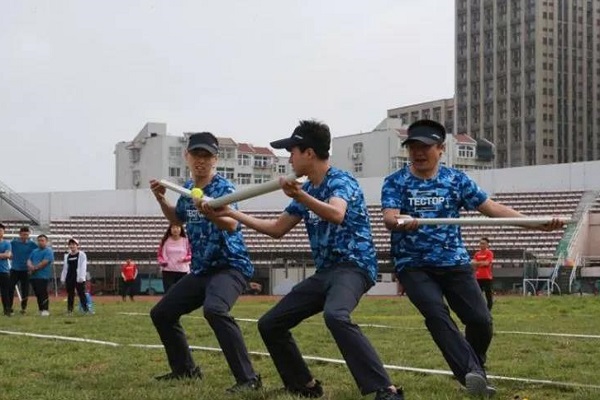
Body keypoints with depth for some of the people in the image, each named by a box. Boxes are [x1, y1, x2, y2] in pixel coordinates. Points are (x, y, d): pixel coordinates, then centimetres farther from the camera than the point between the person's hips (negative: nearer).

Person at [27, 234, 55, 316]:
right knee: (37, 294, 9)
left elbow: (44, 262, -13)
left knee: (43, 293, -11)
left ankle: (45, 310, -9)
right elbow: (29, 260, 17)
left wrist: (35, 268, -9)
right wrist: (30, 266, -6)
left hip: (43, 276, -7)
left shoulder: (48, 251, -3)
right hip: (33, 276, 7)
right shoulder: (35, 251, 21)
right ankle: (40, 310, 15)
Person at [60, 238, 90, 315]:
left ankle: (85, 309, -7)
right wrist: (63, 278, 13)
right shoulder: (67, 256, 16)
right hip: (69, 278, 5)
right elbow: (65, 268, 19)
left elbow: (83, 267, -6)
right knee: (70, 294, 8)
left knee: (81, 293, -7)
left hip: (78, 278, -5)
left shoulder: (82, 255, 0)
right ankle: (69, 310, 12)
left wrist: (81, 277, -14)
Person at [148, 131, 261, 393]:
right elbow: (178, 219, 27)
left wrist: (211, 213, -54)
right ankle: (185, 369, 32)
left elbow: (232, 225, -35)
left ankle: (248, 379, -35)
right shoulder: (187, 189, 7)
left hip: (230, 266, -9)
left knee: (214, 310, -37)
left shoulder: (223, 187, -16)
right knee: (161, 313, 16)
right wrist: (161, 200, 10)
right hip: (201, 269, 9)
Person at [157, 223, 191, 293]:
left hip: (182, 271, 1)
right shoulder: (165, 241, 0)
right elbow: (160, 254, 6)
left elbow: (190, 254, 5)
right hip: (168, 271, -1)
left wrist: (185, 259, -15)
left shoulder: (186, 241, 1)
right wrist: (162, 262, -14)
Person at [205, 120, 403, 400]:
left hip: (353, 266, -9)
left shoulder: (340, 180, -11)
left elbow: (336, 215, -34)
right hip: (324, 272, 9)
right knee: (269, 324, 7)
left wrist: (300, 197, -48)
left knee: (335, 315, -39)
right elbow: (277, 229, 24)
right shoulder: (307, 190, 15)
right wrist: (231, 213, 23)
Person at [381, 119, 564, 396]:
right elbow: (389, 218, -18)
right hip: (414, 266, -2)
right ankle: (473, 373, -34)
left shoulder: (456, 179, 4)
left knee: (480, 320, -8)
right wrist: (400, 222, -44)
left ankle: (475, 371, 20)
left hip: (454, 263, 2)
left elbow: (492, 208, 2)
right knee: (436, 315, -26)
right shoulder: (395, 182, -1)